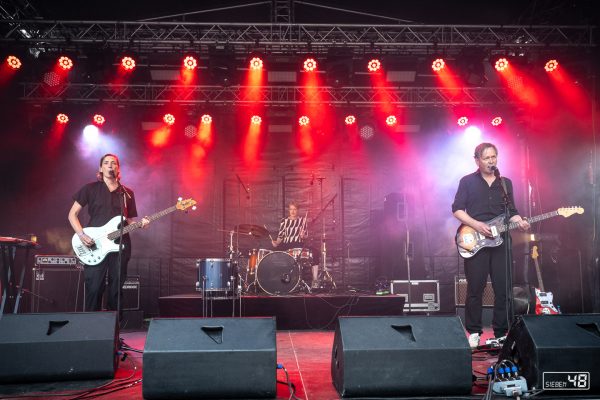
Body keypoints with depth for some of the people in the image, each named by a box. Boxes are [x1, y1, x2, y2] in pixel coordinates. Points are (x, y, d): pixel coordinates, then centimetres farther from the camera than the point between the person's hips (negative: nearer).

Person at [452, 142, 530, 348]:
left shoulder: (506, 183, 14)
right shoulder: (467, 181, 3)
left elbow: (511, 212, 15)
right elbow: (457, 210, -3)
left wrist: (520, 222, -6)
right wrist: (476, 225, -15)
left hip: (500, 242, 3)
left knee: (503, 289, 2)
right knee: (475, 289, 0)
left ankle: (501, 333, 14)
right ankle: (473, 332, 12)